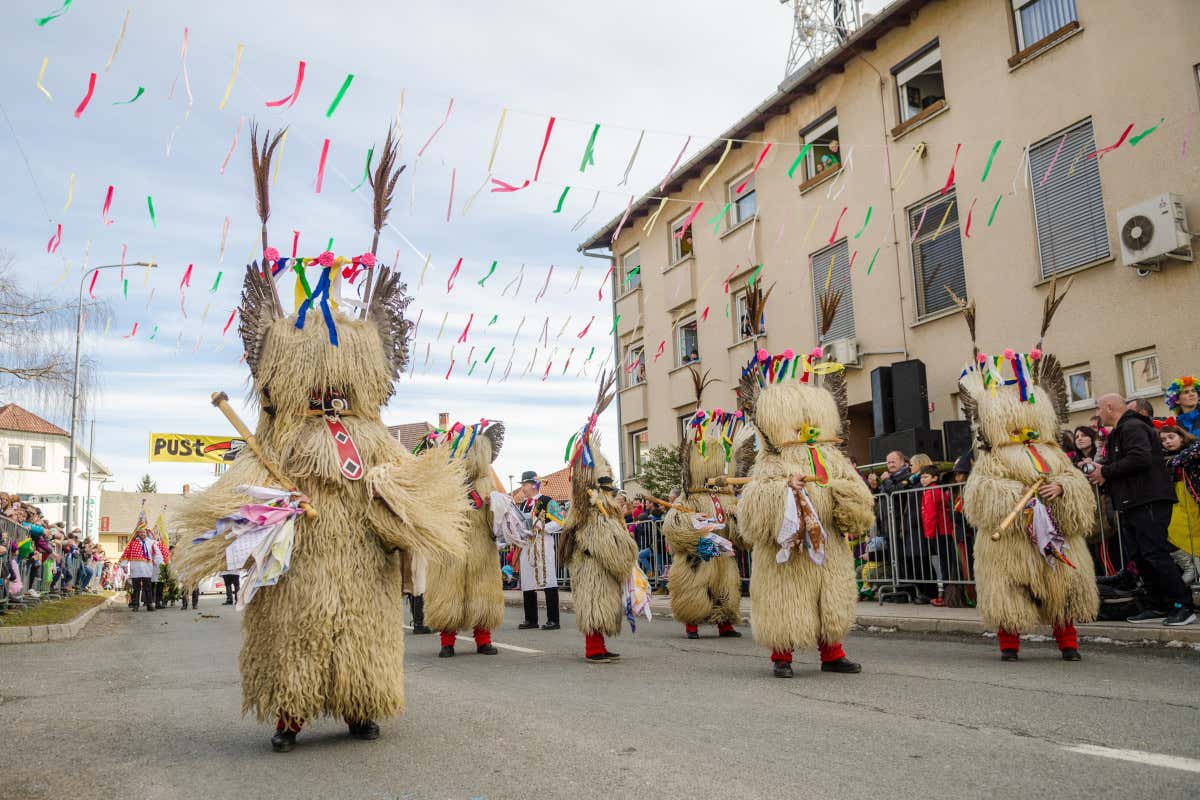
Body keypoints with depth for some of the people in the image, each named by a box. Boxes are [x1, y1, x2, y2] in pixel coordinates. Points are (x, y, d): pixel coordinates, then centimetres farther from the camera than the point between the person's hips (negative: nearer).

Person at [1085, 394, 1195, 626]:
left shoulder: (1133, 427, -10)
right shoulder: (1119, 431, 23)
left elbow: (1140, 458, -25)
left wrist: (1105, 472, -17)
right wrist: (1100, 471, 4)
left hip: (1149, 502, -11)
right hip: (1132, 504, 11)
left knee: (1155, 553, -12)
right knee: (1141, 556, 10)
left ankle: (1183, 605, -7)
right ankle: (1159, 606, 15)